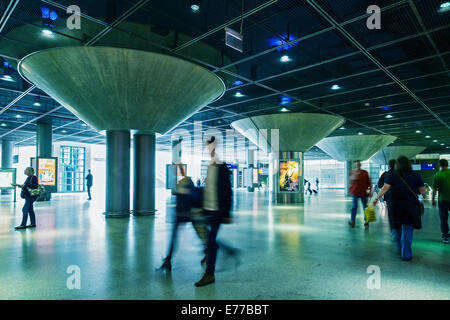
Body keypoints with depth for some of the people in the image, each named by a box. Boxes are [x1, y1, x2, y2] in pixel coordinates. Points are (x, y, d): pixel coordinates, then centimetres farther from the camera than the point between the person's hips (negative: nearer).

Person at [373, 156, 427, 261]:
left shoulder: (393, 175, -1)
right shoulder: (416, 175, 0)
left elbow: (385, 187, -12)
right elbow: (423, 190, 1)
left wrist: (377, 198, -12)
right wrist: (425, 197, 22)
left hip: (396, 206, 1)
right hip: (411, 206, -1)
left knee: (398, 228, 18)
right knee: (407, 229, 2)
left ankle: (400, 249, 32)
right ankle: (406, 254, 5)